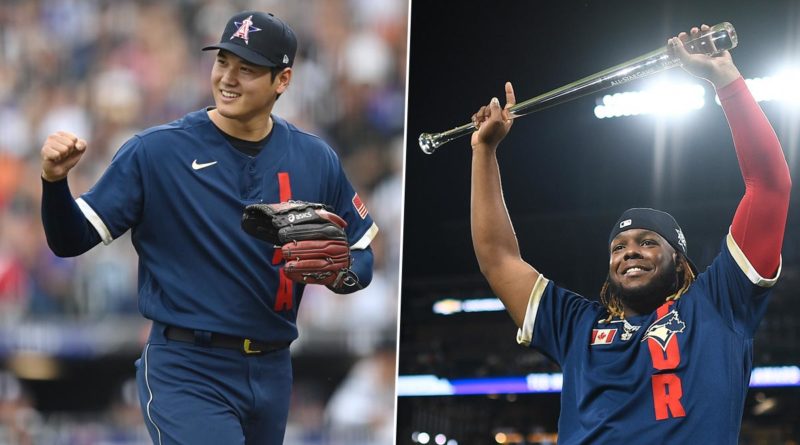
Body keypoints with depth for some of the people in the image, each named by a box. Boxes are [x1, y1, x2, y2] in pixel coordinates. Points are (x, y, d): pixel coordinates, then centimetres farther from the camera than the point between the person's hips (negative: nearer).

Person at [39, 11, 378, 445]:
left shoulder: (316, 160, 4)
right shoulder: (154, 152, -7)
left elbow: (361, 256, 11)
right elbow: (72, 240, -6)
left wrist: (340, 271, -12)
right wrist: (55, 181, -25)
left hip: (272, 372, 5)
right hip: (187, 372, -5)